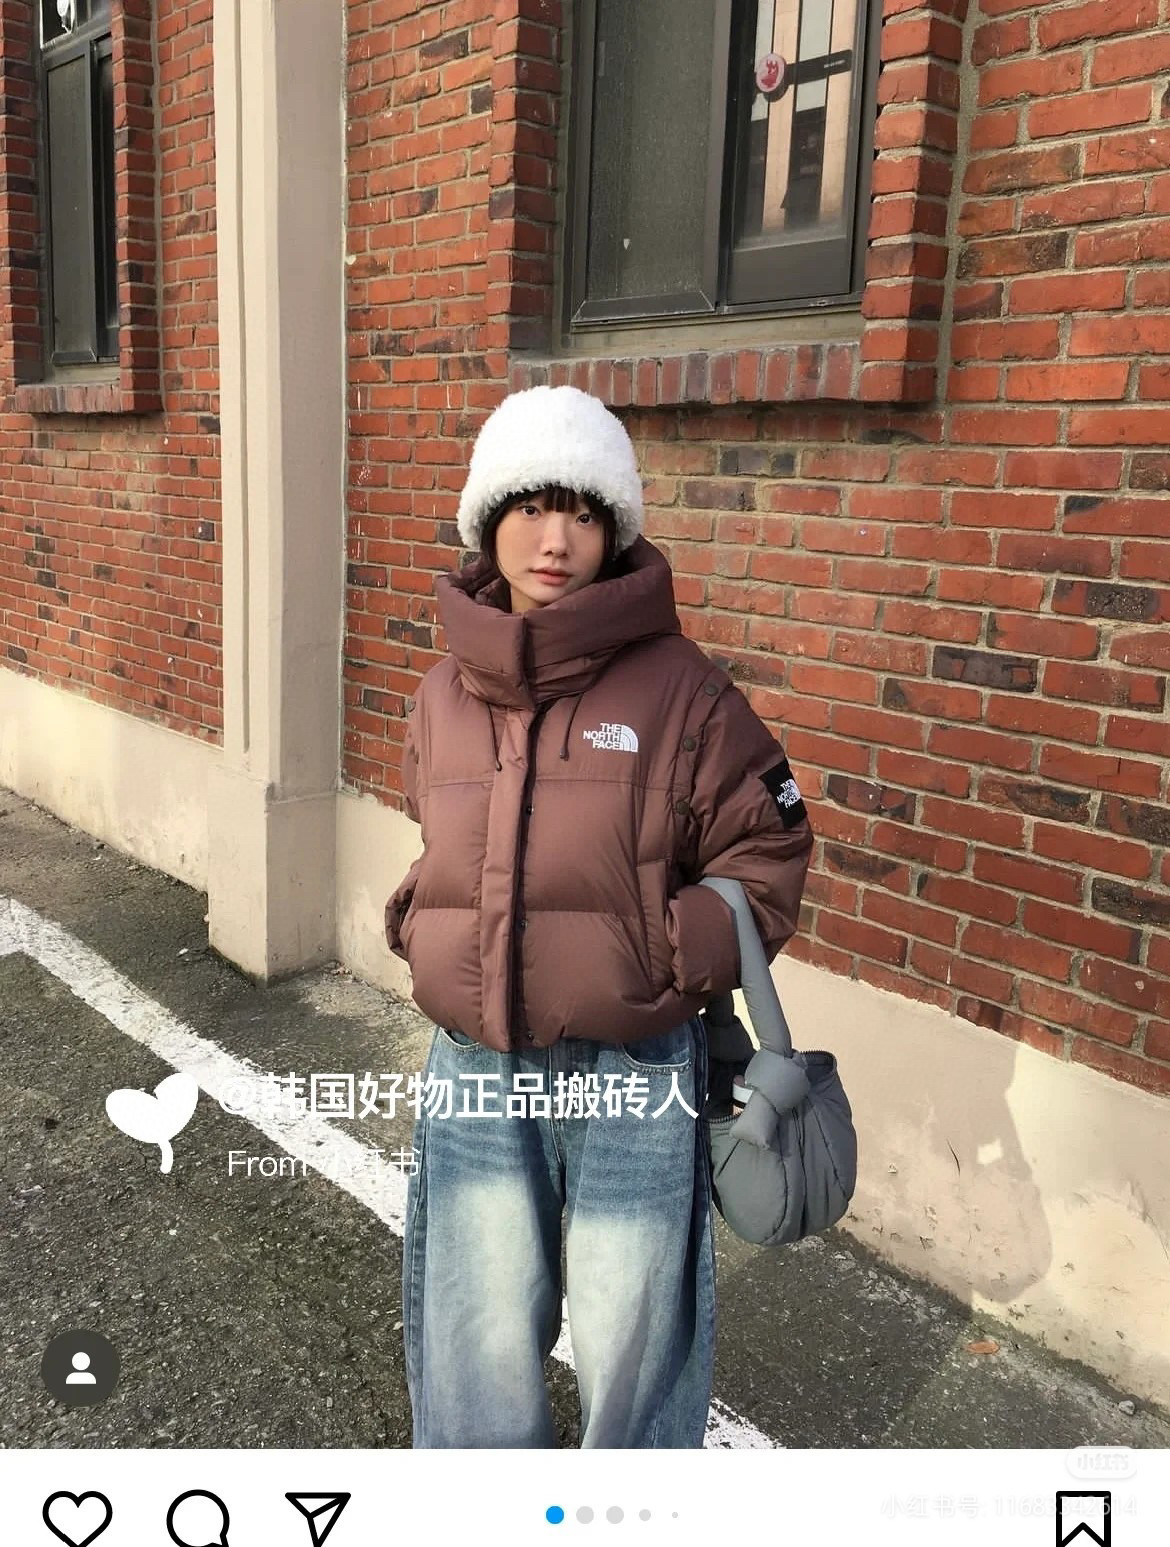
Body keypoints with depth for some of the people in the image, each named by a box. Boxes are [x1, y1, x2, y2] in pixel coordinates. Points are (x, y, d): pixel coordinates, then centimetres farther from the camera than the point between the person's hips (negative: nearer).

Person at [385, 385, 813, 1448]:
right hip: (476, 1068, 4)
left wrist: (668, 961, -17)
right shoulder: (447, 692, 2)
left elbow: (767, 857, -5)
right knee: (480, 1337, 18)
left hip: (633, 1071, -3)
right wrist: (424, 929, 2)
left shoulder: (680, 689, -10)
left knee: (632, 1343, 15)